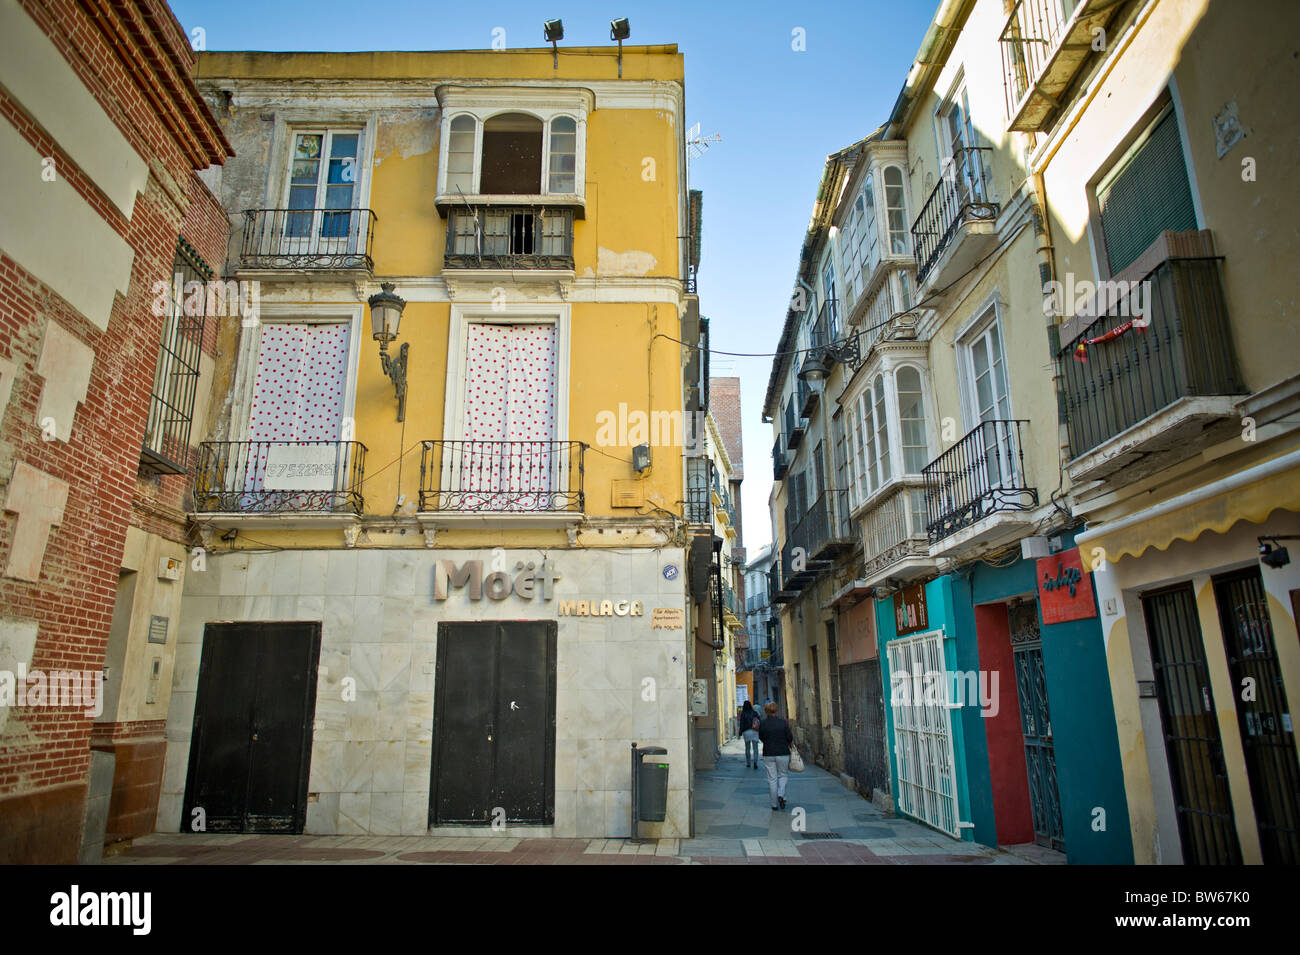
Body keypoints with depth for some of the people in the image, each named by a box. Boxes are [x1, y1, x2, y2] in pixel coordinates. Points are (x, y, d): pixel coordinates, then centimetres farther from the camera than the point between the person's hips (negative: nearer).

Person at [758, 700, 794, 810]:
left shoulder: (762, 724, -7)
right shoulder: (783, 723, -9)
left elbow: (761, 738, 4)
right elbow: (790, 738, -4)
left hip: (768, 755, 1)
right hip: (783, 754, 0)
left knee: (772, 779, 8)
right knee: (783, 775, 18)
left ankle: (774, 804, 10)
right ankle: (781, 795, -4)